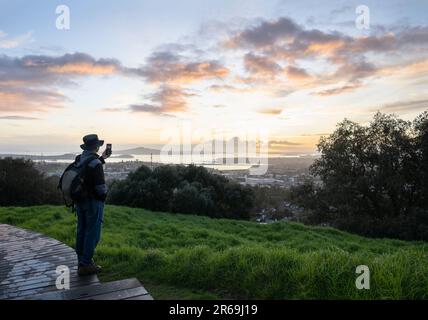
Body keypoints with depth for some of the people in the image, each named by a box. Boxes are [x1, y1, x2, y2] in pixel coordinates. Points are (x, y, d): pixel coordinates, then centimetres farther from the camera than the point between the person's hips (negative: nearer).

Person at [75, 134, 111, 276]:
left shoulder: (78, 159, 2)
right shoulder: (95, 163, -22)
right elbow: (101, 186, -20)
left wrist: (102, 158, 24)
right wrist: (104, 196, 0)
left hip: (80, 200, 8)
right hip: (93, 202, -8)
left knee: (81, 231, 16)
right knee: (92, 233, 2)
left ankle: (81, 262, 28)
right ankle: (86, 265, 9)